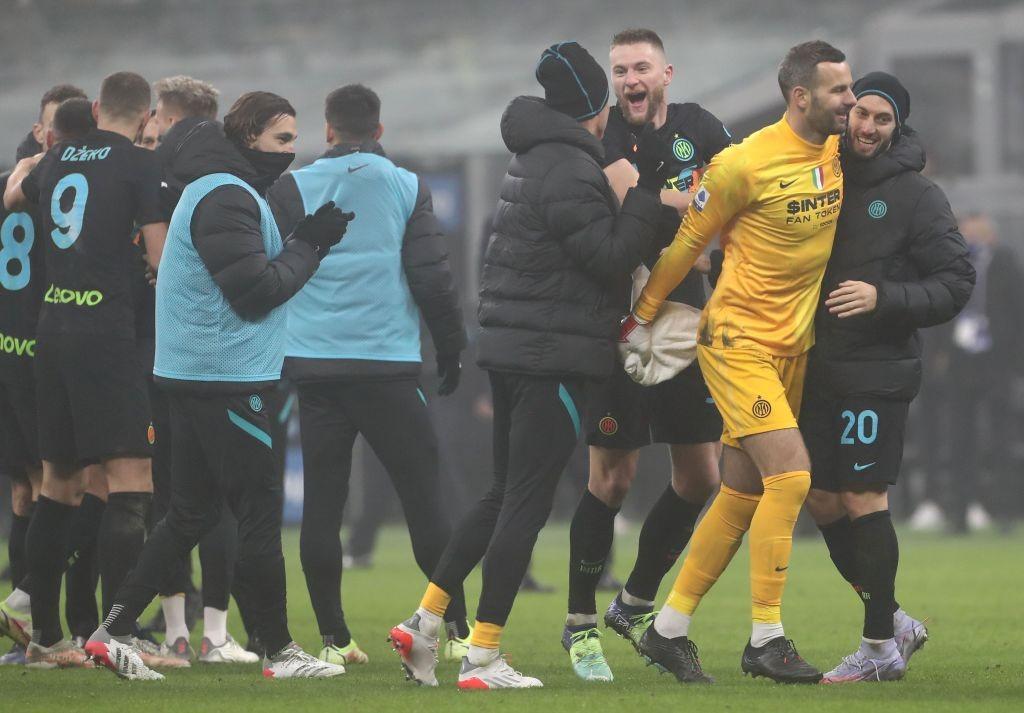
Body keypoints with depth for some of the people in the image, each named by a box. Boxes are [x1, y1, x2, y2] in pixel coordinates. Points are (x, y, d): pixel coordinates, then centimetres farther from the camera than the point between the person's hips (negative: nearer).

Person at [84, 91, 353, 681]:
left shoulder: (227, 191, 19)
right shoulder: (224, 198, -15)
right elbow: (255, 291, -19)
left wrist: (311, 239, 5)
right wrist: (310, 244, -10)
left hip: (196, 375, 11)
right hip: (225, 376, -11)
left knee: (193, 512, 12)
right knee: (261, 510, -3)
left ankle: (114, 631, 10)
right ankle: (281, 652, 3)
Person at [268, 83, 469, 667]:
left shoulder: (293, 189, 4)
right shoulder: (407, 187, 3)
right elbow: (432, 278, 0)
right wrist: (452, 350, 12)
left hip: (314, 366, 1)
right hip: (390, 365, -1)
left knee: (322, 505, 5)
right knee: (424, 498, 4)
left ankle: (334, 638, 3)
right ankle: (459, 630, 4)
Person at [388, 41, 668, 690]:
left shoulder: (533, 160, 15)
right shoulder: (570, 169, -15)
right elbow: (612, 258, -16)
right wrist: (648, 190, -12)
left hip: (512, 350, 9)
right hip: (553, 358, -9)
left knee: (506, 496, 18)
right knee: (525, 503, -4)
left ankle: (425, 622, 16)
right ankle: (483, 659, -3)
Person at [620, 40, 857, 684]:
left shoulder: (837, 154, 4)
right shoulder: (746, 164, -16)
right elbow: (687, 241, -5)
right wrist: (642, 318, 2)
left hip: (795, 344, 7)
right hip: (738, 341, -7)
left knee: (742, 498, 8)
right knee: (790, 475, -17)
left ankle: (668, 631, 18)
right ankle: (766, 639, -10)